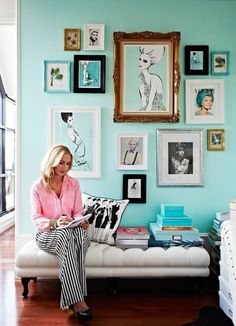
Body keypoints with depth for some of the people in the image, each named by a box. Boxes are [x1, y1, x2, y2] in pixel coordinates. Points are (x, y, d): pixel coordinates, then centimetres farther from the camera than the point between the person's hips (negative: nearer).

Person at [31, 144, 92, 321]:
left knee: (80, 233, -36)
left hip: (72, 231, 2)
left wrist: (80, 221, -19)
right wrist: (55, 223, -26)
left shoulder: (74, 183, 5)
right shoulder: (38, 186, -2)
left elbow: (78, 211, 5)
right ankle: (77, 300, -38)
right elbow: (36, 218, -6)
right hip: (47, 234, -2)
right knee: (65, 234, -38)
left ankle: (73, 295, -32)